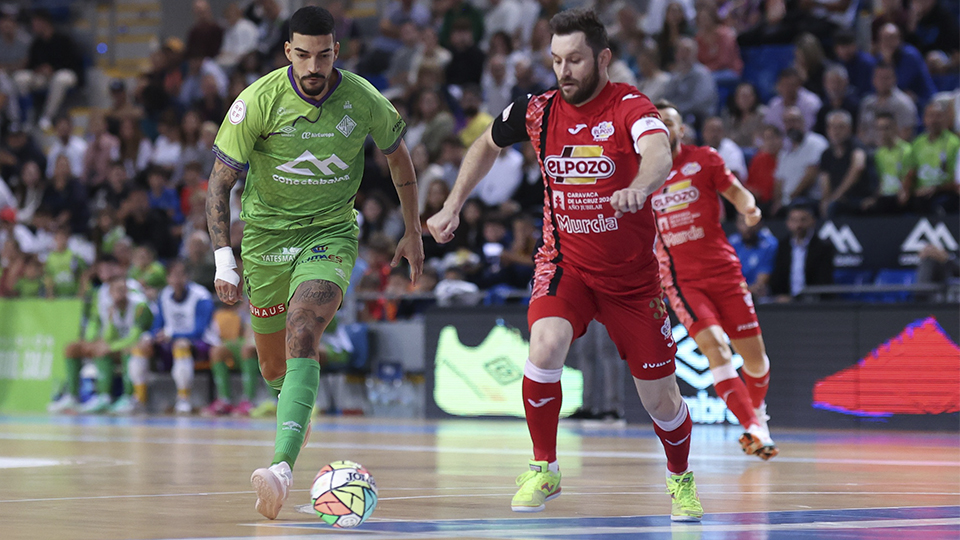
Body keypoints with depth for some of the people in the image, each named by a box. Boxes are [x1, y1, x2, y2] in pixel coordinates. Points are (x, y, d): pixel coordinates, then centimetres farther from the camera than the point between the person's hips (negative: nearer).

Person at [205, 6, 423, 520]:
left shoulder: (364, 101, -11)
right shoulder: (259, 101, -15)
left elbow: (398, 156, 10)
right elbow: (220, 180, -9)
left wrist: (413, 230, 16)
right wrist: (222, 256, -18)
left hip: (330, 233, -1)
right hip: (265, 232, 2)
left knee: (302, 338, -26)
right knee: (274, 368, 10)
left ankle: (282, 467, -38)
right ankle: (295, 430, 45)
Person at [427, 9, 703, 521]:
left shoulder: (629, 107, -17)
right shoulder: (538, 110, -5)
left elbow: (659, 154, -40)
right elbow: (487, 145, 17)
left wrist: (637, 189, -61)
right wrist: (452, 206, 14)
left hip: (631, 273, -2)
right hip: (564, 262, 2)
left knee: (659, 398, 3)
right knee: (545, 345, -28)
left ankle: (680, 479, 35)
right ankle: (544, 469, -10)